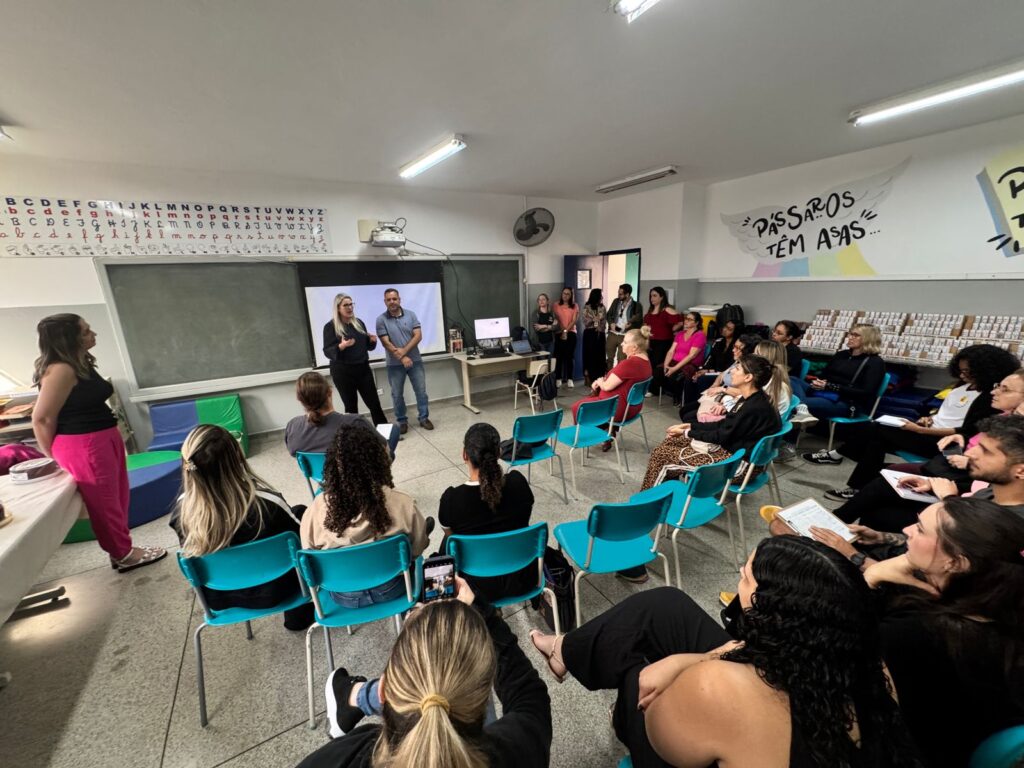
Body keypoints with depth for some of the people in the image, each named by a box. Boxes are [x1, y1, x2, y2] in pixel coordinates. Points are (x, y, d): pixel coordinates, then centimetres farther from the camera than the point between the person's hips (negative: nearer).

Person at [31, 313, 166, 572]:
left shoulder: (81, 363, 8)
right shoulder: (61, 370, -21)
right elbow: (42, 418, -18)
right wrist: (56, 457, -4)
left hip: (104, 439, 9)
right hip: (83, 446, -9)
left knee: (118, 499, 19)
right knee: (104, 503, 7)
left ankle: (122, 548, 34)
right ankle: (124, 555, 24)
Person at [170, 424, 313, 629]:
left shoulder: (182, 511, -21)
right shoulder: (267, 504, -33)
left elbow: (192, 553, 0)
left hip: (219, 599, 4)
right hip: (271, 592, -4)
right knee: (301, 513, 16)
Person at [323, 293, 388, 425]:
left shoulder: (359, 322, 9)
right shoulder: (330, 326, -7)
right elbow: (327, 351, -11)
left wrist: (372, 341, -5)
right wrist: (341, 346, -29)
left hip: (363, 368, 4)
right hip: (343, 371, -4)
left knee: (374, 402, 6)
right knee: (351, 406, 6)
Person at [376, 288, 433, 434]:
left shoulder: (411, 314, 0)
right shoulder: (381, 320, -4)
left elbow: (418, 336, -7)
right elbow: (386, 343, -10)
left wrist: (404, 350, -18)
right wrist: (402, 357, -18)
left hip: (415, 361, 1)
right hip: (395, 364, -1)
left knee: (421, 391, 7)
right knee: (397, 395, 8)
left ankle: (424, 418, 22)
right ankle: (402, 421, 23)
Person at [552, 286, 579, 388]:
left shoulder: (575, 306, 6)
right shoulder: (557, 305, 6)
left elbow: (574, 320, -2)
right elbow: (556, 319, 1)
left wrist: (566, 331, -11)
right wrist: (562, 331, -9)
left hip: (571, 333, 0)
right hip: (559, 333, 0)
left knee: (570, 356, 1)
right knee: (559, 356, -2)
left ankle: (570, 379, 6)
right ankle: (559, 379, 4)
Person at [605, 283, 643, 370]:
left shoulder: (637, 306, -5)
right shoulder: (616, 301, 6)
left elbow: (640, 321, -3)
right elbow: (609, 314, 12)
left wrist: (631, 324, -21)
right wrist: (611, 323, -6)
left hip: (625, 336, -4)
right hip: (612, 334, 4)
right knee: (609, 357, 12)